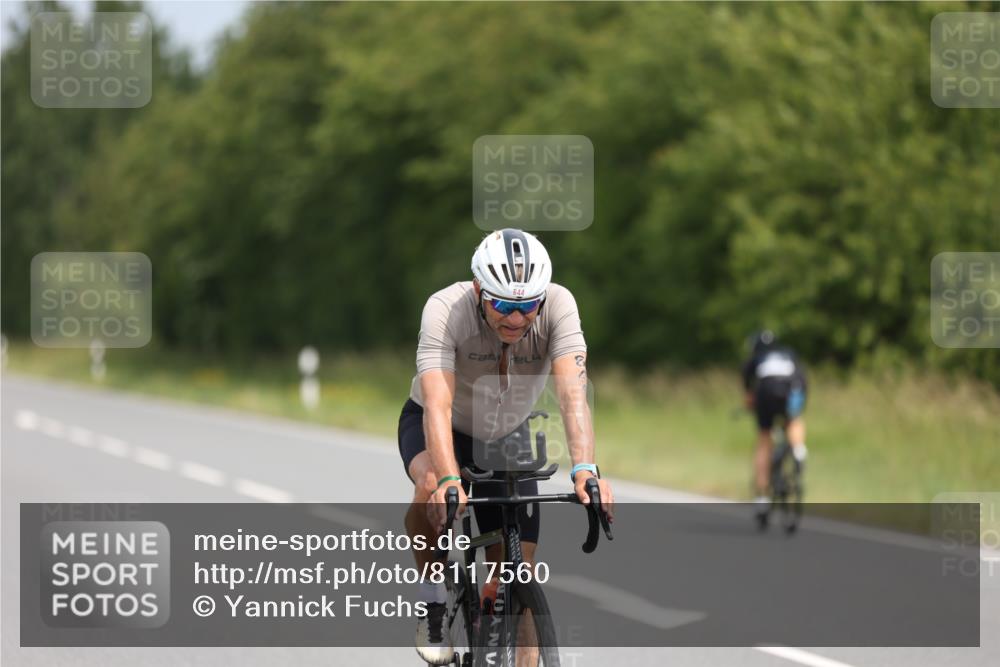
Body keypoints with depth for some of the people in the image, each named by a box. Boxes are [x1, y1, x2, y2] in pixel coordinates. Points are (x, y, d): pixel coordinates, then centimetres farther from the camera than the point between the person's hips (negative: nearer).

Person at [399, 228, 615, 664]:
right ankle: (432, 598, -12)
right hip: (438, 428, -3)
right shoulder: (445, 310, -34)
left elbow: (572, 392, -39)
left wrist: (585, 471, -55)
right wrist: (448, 481, -59)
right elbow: (438, 404, -44)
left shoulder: (558, 306, -29)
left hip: (507, 438, 3)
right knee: (434, 487, -37)